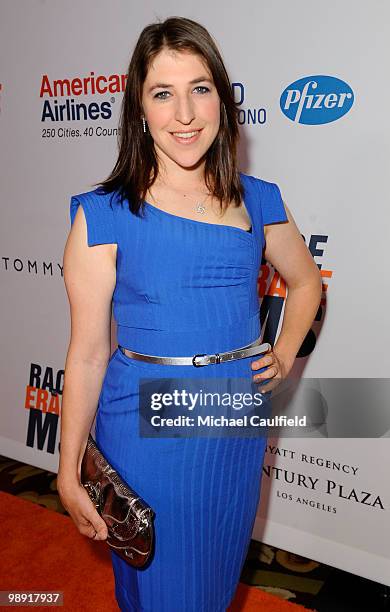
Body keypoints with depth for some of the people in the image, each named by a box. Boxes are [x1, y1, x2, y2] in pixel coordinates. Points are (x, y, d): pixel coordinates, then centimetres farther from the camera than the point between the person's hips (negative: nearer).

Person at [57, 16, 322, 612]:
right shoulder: (105, 214, -11)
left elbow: (305, 281, 17)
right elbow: (88, 351, -9)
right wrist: (69, 470, -5)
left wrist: (284, 354, 3)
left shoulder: (258, 201, -1)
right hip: (147, 428, -3)